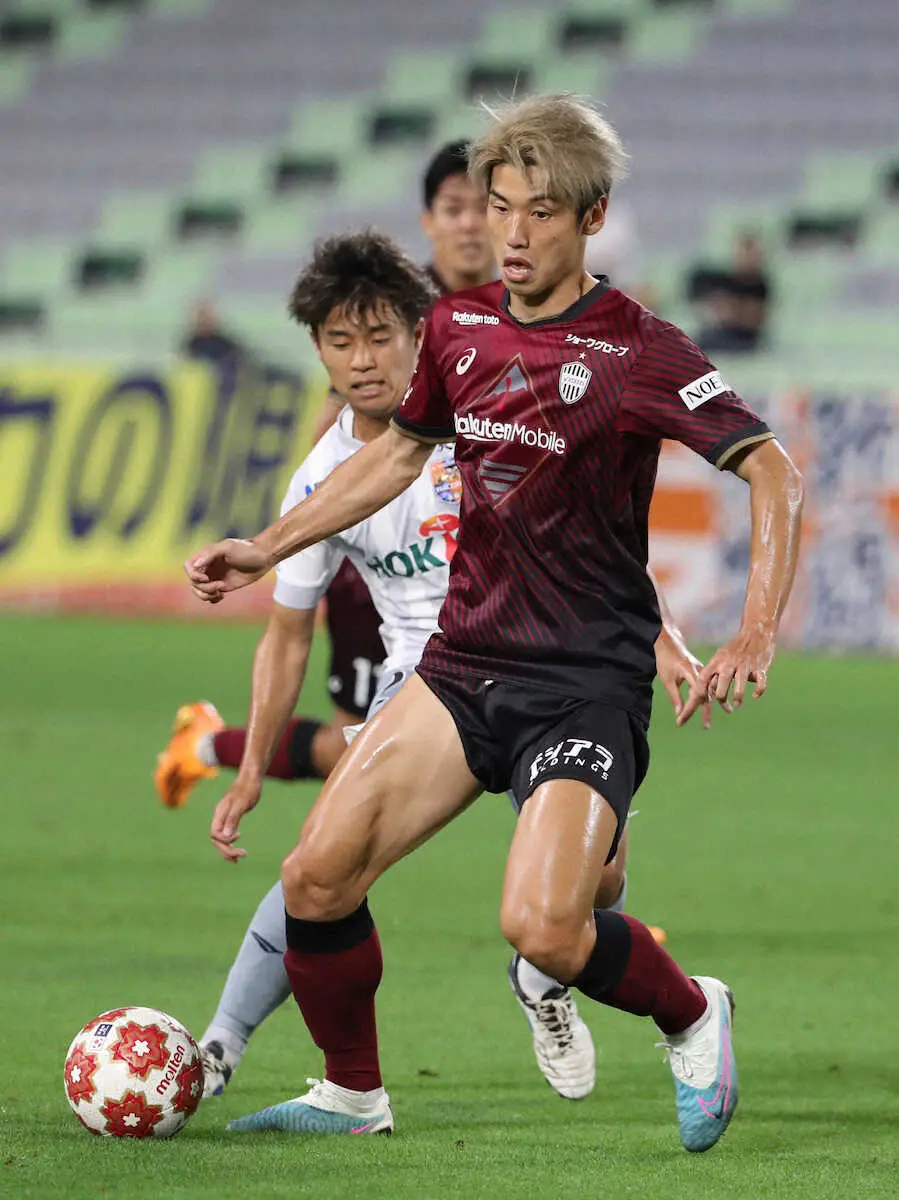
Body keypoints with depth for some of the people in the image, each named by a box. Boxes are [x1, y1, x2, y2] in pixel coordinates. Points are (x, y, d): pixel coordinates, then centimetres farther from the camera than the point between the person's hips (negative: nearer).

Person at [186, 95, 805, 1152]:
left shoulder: (637, 351, -11)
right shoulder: (459, 327, 7)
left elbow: (771, 471, -14)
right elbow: (399, 452, 24)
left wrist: (755, 636, -25)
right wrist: (266, 548, 21)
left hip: (588, 679, -6)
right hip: (463, 663, 6)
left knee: (540, 928, -22)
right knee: (317, 874, -8)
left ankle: (692, 1016, 9)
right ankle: (352, 1095, 14)